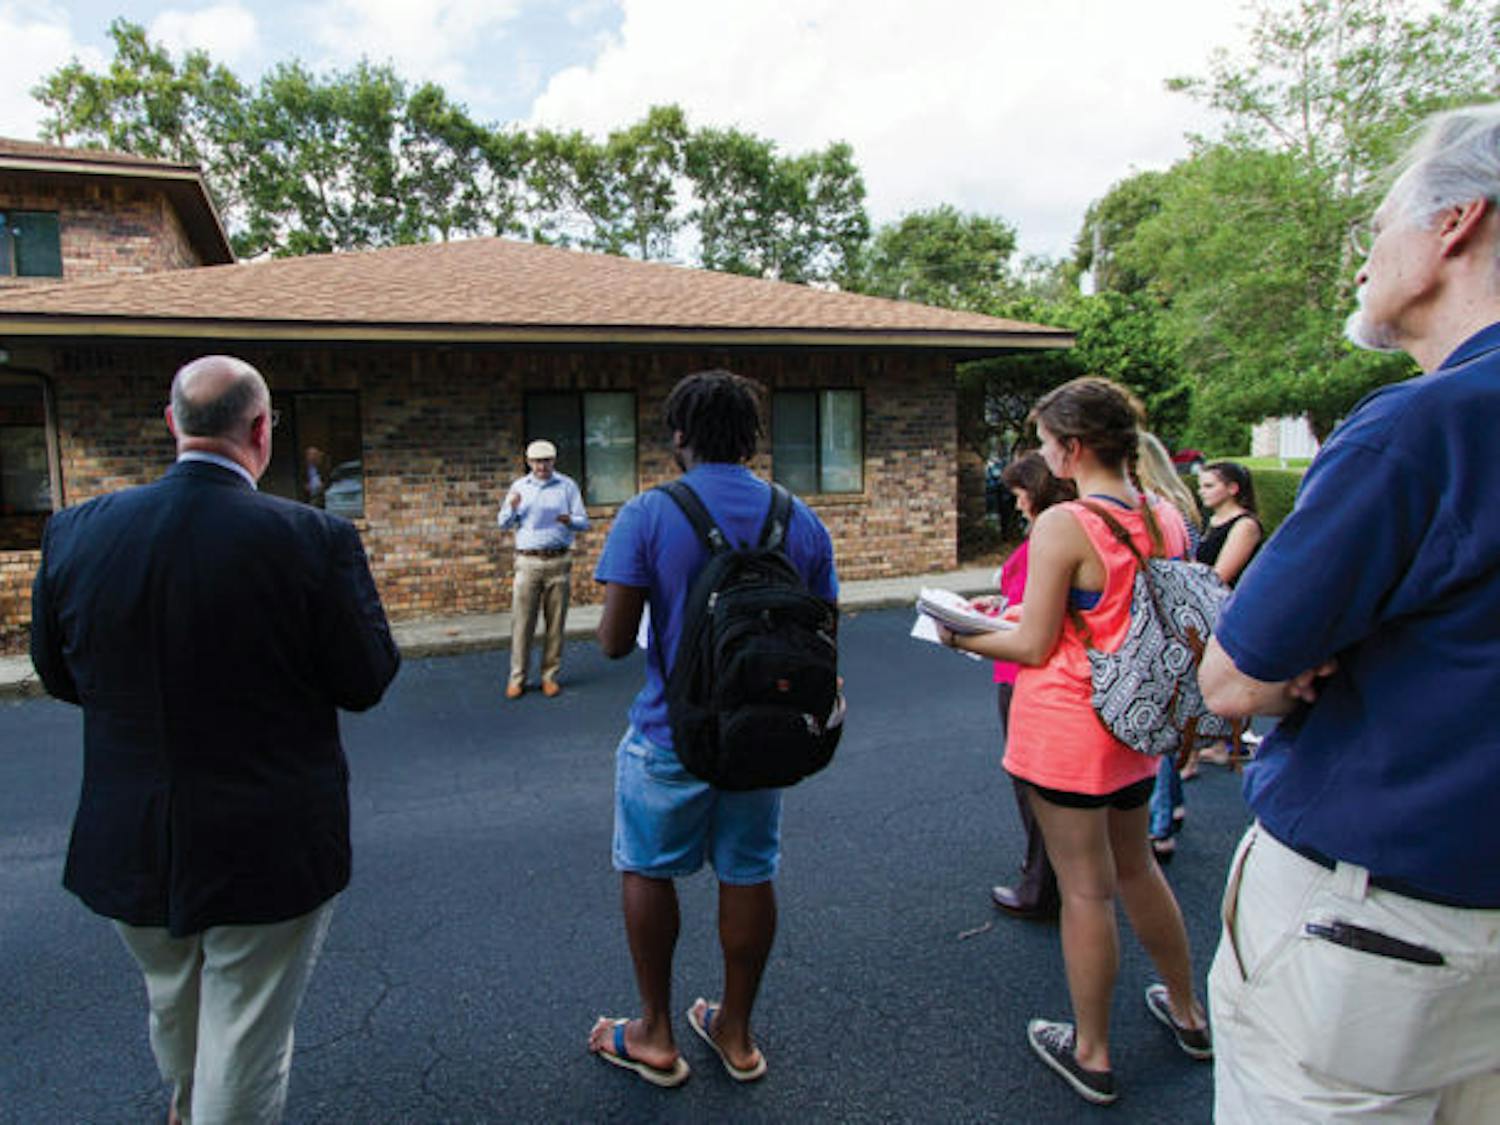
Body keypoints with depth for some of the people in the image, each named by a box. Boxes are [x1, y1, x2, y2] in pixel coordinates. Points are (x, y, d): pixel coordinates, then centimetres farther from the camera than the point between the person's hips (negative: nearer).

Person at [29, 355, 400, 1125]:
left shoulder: (74, 532, -10)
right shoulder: (313, 540, -23)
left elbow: (59, 676, 3)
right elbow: (366, 682, -15)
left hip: (128, 847, 6)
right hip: (269, 852, -5)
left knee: (173, 1011, 33)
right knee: (246, 1050, 14)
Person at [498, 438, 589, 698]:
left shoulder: (567, 486, 7)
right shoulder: (518, 486, 12)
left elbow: (584, 522, 4)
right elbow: (503, 523, 12)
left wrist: (569, 520, -19)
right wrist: (512, 508, -10)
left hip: (559, 562, 0)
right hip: (527, 562, 1)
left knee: (556, 622, 2)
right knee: (522, 621, -2)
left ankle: (550, 676, 12)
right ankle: (517, 678, 6)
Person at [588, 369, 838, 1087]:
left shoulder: (646, 516, -13)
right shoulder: (802, 522, -2)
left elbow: (614, 641, -17)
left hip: (670, 736, -3)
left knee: (647, 871, 17)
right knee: (750, 876, 16)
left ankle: (655, 1036, 30)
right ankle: (736, 1034, 33)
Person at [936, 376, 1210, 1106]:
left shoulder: (1064, 525, -20)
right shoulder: (1167, 518, 2)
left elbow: (1034, 647, -18)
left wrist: (961, 636, -1)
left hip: (1067, 724, -7)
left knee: (1086, 889, 7)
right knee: (1135, 867, 26)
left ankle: (1091, 1055, 25)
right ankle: (1188, 1012, 44)